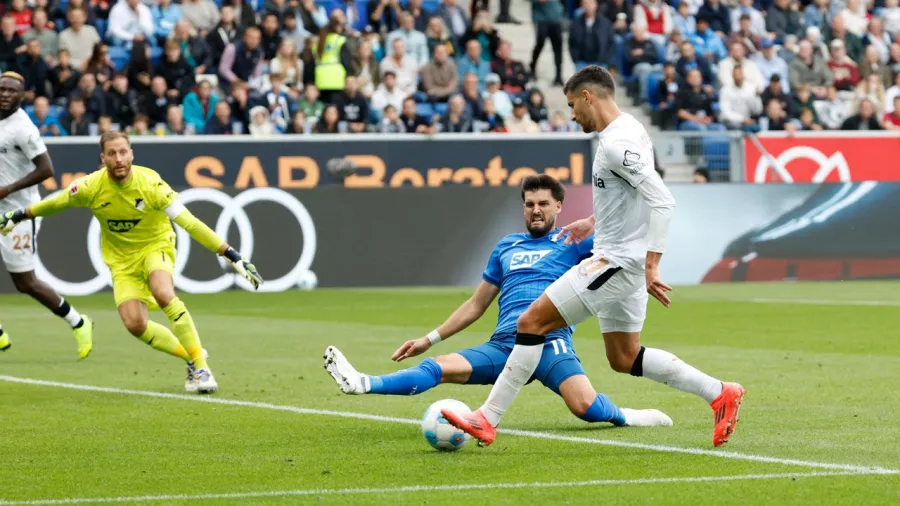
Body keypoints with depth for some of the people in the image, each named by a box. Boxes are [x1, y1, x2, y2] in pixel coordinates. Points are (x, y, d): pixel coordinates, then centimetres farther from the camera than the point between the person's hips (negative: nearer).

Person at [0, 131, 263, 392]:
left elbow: (189, 223, -26)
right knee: (135, 324, -17)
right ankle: (191, 357, 5)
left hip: (156, 246, -3)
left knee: (163, 294, -33)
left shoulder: (150, 184, -24)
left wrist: (233, 257, -30)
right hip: (122, 260, 3)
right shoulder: (91, 187, -17)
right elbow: (53, 203, 3)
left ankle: (200, 364, -22)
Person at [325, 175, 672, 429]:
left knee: (586, 407, -30)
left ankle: (623, 416, -2)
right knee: (438, 367, -17)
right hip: (503, 344, 4)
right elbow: (476, 305, 29)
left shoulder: (572, 242, 12)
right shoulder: (507, 246, 25)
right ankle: (362, 384, -31)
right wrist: (429, 340, 25)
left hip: (549, 340, -4)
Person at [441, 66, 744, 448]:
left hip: (616, 261, -10)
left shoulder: (616, 143, -19)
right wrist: (593, 223, 28)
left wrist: (651, 265, -29)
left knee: (532, 322, -8)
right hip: (619, 261, 10)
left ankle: (487, 419, -6)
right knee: (623, 359, 17)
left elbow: (662, 201, -26)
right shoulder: (629, 131, 12)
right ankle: (719, 394, 16)